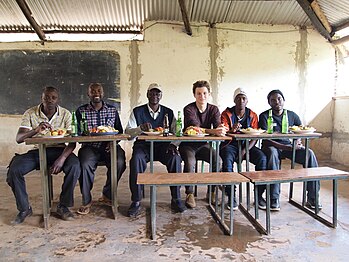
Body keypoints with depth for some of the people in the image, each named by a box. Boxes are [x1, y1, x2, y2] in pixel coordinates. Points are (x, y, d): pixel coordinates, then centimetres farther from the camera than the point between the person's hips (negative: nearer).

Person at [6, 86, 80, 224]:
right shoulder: (30, 114, -1)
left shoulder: (65, 114, -3)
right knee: (13, 169, -24)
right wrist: (36, 130, -32)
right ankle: (24, 208, 0)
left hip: (59, 150, -1)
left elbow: (72, 141, -9)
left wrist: (62, 158, -27)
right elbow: (18, 138, -11)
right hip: (37, 151, 1)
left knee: (75, 165, -31)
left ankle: (63, 206, -10)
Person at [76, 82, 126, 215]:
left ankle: (107, 195, -3)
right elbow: (78, 133, 4)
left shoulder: (112, 109, 12)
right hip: (89, 146, -1)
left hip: (109, 146, 1)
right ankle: (86, 201, -9)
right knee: (85, 165, -32)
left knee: (119, 163, -28)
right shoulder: (81, 111, 9)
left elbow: (119, 130, 11)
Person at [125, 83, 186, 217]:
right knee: (136, 159, -34)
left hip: (163, 145, 1)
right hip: (143, 145, -1)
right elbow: (128, 132, -3)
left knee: (176, 158, -29)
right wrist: (141, 128, -23)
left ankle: (176, 199, -15)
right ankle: (136, 202, -22)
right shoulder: (137, 111, 6)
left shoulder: (168, 112, 11)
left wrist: (172, 144, -15)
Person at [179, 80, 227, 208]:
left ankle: (212, 192, -5)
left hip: (204, 145, 3)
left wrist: (222, 129, -40)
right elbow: (195, 128, -28)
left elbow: (218, 127, -13)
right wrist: (214, 131, -44)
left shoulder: (214, 109, 2)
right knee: (190, 161, -33)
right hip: (188, 145, -3)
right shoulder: (189, 109, -12)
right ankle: (189, 194, -16)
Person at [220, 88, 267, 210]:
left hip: (247, 145, 3)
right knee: (227, 160, -35)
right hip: (230, 145, -2)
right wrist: (231, 130, -37)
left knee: (262, 158, -25)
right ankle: (231, 196, -25)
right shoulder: (227, 114, -1)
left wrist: (245, 150, -16)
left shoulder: (252, 115, 6)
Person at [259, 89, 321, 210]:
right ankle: (274, 198, -35)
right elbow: (265, 140, -13)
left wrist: (298, 141, -13)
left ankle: (312, 198, -17)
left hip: (289, 146, 4)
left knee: (310, 154, -22)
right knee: (272, 153, -38)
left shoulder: (292, 115, 9)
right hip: (272, 146, -4)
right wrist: (286, 147, -23)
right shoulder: (264, 116, -4)